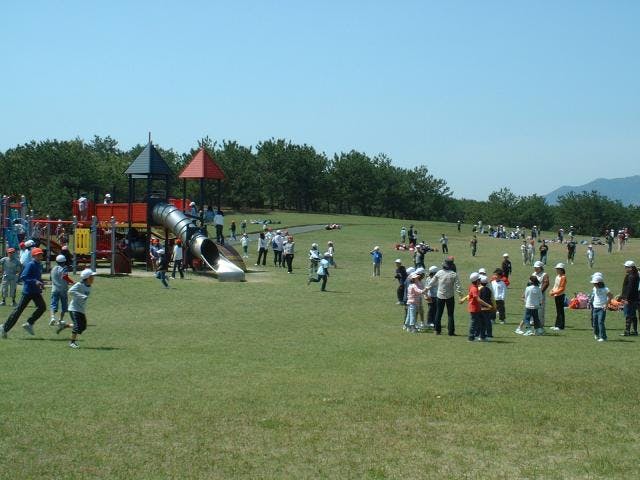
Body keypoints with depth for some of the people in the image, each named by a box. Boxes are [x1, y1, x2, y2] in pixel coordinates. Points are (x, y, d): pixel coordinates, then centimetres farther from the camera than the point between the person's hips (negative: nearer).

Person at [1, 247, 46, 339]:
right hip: (28, 291, -8)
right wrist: (35, 281, -28)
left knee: (42, 307, -8)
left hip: (36, 292, 8)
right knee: (19, 310, -3)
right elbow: (23, 277, -20)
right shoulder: (30, 265, -13)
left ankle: (29, 324, 4)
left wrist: (41, 283, 8)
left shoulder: (39, 266, 13)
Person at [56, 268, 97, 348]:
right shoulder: (79, 285, -16)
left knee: (83, 327, 9)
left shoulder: (89, 287, 7)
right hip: (75, 309, -8)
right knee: (78, 326, -14)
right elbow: (71, 291, -29)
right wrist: (82, 296, -35)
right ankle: (72, 342, 3)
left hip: (82, 310, 8)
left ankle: (65, 325, 26)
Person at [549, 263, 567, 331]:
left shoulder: (563, 277, -15)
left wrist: (554, 293, -22)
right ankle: (557, 325, 20)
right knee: (557, 311, 14)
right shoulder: (557, 276, 13)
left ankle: (561, 326, -2)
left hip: (560, 295, -9)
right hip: (556, 295, 9)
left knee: (560, 311, -5)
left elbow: (562, 288, -19)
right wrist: (552, 290, 5)